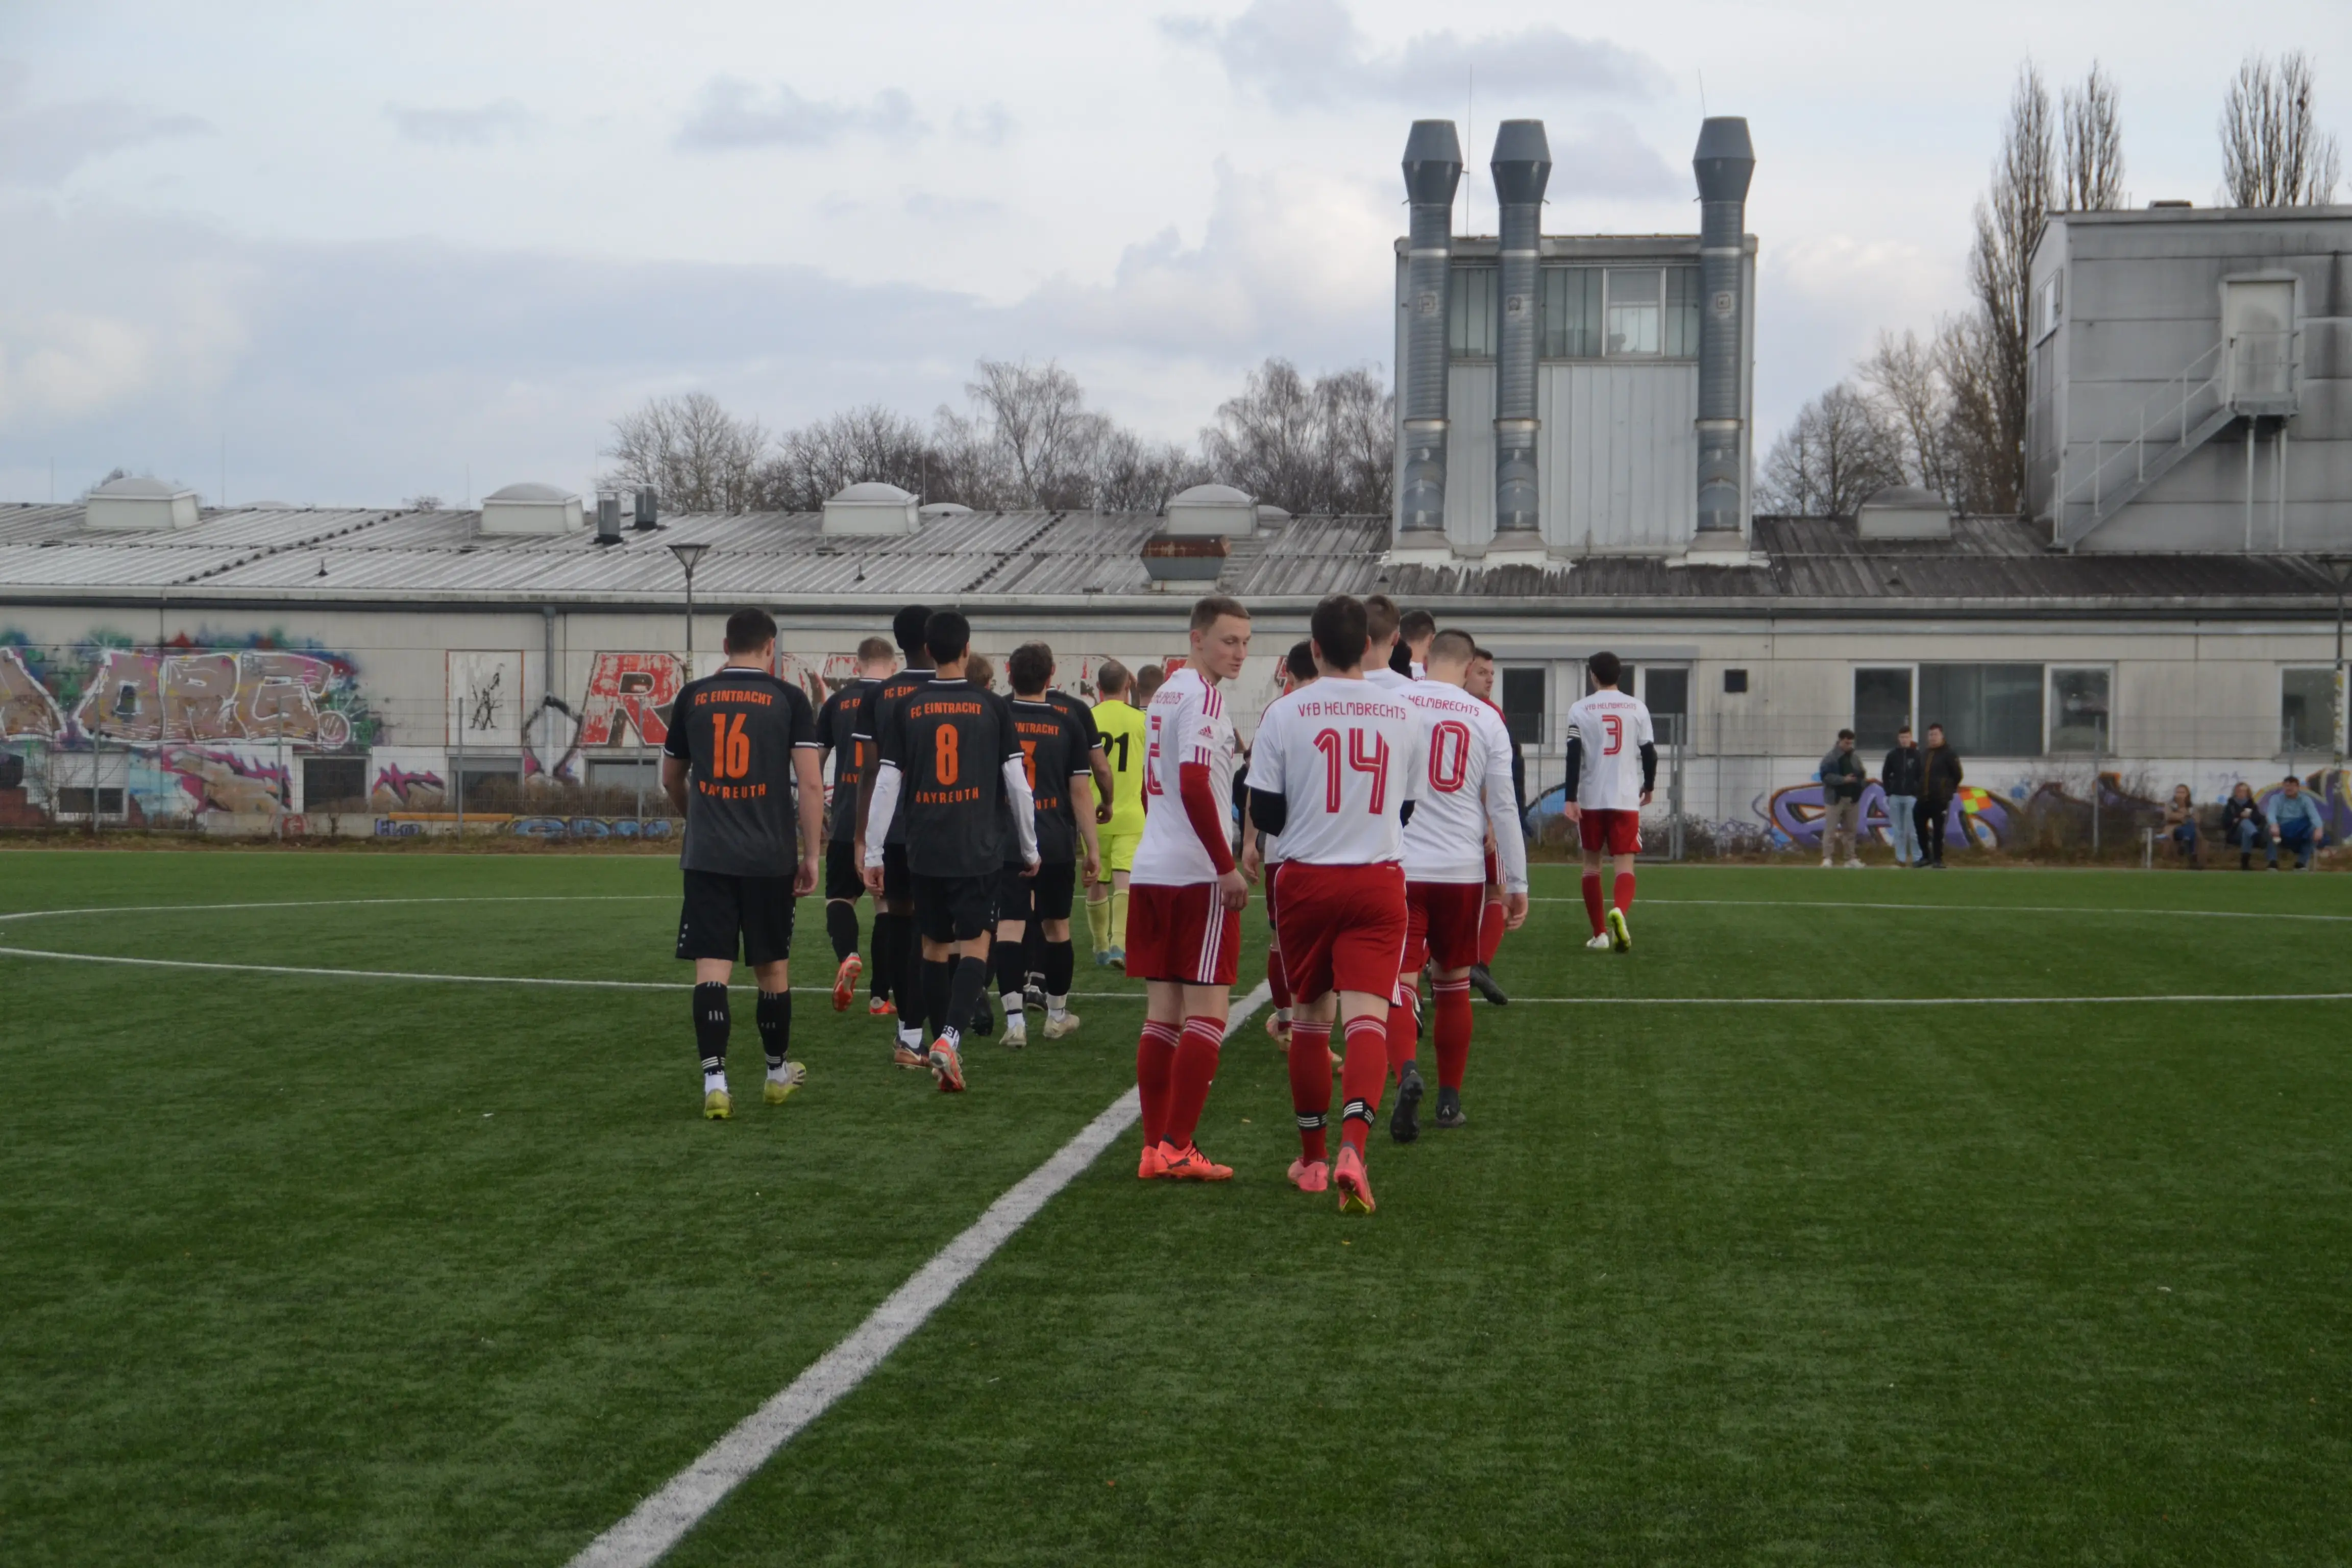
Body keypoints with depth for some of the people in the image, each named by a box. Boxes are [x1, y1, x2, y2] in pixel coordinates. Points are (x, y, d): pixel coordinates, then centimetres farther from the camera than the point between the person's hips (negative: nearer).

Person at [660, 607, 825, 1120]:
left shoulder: (692, 697, 6)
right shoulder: (789, 700, -1)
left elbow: (671, 779, 18)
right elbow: (810, 783, -7)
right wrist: (811, 855, -1)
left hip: (706, 854, 1)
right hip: (770, 858, -1)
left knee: (712, 967, -2)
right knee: (772, 965, 13)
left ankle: (715, 1083, -11)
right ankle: (778, 1072, 28)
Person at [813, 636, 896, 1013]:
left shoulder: (837, 702, 5)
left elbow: (812, 761, 7)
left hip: (847, 821, 0)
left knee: (840, 895, 12)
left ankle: (847, 955, -18)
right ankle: (880, 995, 10)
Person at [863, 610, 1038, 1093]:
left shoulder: (903, 710, 1)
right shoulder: (994, 708, -1)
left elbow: (887, 785, -1)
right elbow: (1017, 783, 1)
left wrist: (873, 854, 5)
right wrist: (1030, 848, 11)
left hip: (924, 852, 2)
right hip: (977, 851, -2)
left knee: (935, 946, 13)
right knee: (974, 945, 1)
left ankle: (943, 1049, 18)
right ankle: (950, 1037, -20)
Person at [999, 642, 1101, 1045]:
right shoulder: (1068, 723, 0)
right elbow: (1081, 790, 0)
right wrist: (1092, 848, 5)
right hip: (1056, 843, 1)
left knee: (1010, 926, -4)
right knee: (1056, 926, 15)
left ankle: (1015, 1019, -16)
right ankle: (1057, 1014, 27)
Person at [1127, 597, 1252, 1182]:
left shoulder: (1163, 696, 17)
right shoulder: (1204, 696, -11)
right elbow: (1195, 786, -20)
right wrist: (1227, 867, -17)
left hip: (1151, 869, 9)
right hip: (1198, 874, -9)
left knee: (1163, 1011, 10)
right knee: (1207, 1010, -4)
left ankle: (1155, 1147, 10)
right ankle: (1178, 1149, -6)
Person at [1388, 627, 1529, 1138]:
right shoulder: (1486, 719, 2)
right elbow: (1503, 806, 2)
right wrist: (1517, 883, 8)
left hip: (1400, 866, -2)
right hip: (1463, 870, 2)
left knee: (1399, 985, -3)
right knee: (1453, 986, 16)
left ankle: (1407, 1072, -30)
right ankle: (1450, 1100, 22)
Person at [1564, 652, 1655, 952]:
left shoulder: (1580, 710, -1)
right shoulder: (1637, 708, 3)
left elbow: (1574, 755, -8)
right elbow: (1649, 752, 5)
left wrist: (1571, 799, -9)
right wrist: (1649, 787, 22)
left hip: (1591, 798, 0)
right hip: (1626, 798, 0)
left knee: (1592, 862, 14)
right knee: (1625, 863, -2)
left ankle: (1600, 934, 14)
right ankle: (1619, 911, -33)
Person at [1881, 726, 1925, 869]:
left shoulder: (1917, 755, 0)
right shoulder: (1892, 755, 7)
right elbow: (1885, 775, 13)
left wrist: (1918, 793, -7)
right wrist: (1889, 791, 4)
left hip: (1911, 797, -3)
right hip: (1895, 797, 3)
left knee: (1913, 830, -7)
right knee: (1898, 830, 5)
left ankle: (1917, 858, -2)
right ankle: (1901, 858, 9)